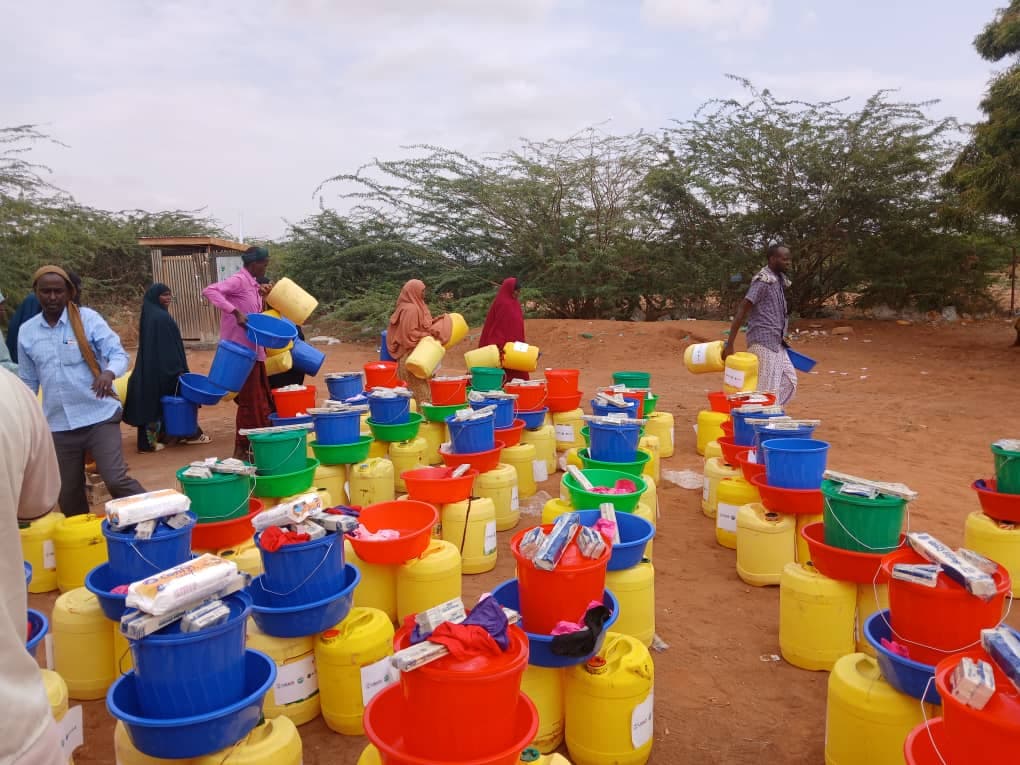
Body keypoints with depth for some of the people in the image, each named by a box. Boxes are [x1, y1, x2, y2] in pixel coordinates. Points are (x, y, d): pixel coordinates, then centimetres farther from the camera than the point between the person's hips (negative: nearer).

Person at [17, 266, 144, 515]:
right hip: (58, 425, 4)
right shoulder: (26, 331, 7)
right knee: (68, 493, 12)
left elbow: (119, 354, -10)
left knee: (116, 479, -15)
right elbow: (28, 382, 16)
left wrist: (109, 373, -33)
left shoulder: (88, 318, -4)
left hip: (99, 416, -4)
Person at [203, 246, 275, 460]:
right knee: (249, 400, -4)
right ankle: (241, 449, 5)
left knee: (261, 399, 15)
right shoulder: (238, 280, -14)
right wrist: (236, 312, -34)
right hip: (242, 351, -9)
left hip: (254, 350, 9)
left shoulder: (253, 284, 14)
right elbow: (209, 291, -30)